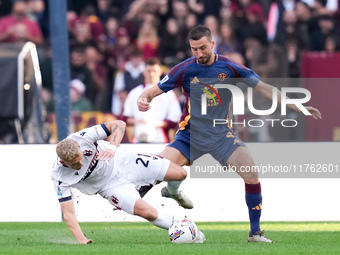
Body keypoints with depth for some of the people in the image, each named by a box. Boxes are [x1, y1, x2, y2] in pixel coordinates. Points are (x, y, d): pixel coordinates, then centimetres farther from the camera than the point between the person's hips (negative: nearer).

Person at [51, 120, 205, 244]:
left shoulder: (82, 137, -29)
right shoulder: (60, 178, -27)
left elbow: (119, 124, -21)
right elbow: (68, 213, -22)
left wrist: (113, 147, -39)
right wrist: (81, 240, -33)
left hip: (123, 161, 1)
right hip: (111, 185, -1)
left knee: (180, 174, -2)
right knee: (148, 213, -22)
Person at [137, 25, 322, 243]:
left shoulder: (230, 67, -7)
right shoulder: (185, 69, -10)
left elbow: (264, 88, -2)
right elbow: (155, 90, -6)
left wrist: (298, 106, -4)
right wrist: (143, 99, -31)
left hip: (221, 134, 1)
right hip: (190, 135, -1)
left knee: (252, 175, -14)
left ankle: (255, 233, 0)